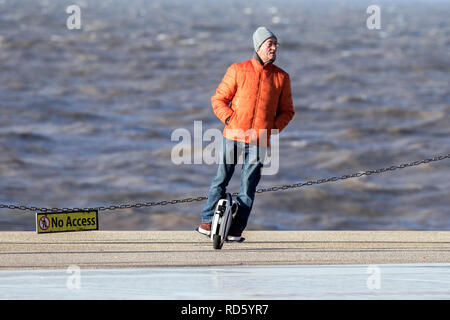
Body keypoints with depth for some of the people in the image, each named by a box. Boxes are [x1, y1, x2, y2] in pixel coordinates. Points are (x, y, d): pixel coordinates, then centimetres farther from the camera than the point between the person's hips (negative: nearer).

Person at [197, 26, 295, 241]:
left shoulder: (281, 77, 8)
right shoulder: (237, 70, 4)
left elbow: (287, 111, 16)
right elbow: (218, 100, 6)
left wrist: (273, 128, -1)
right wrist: (231, 121, -9)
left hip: (259, 141, 1)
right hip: (233, 136, -1)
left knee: (248, 186, -1)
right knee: (221, 179, 2)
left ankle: (236, 229, 5)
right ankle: (208, 221, 13)